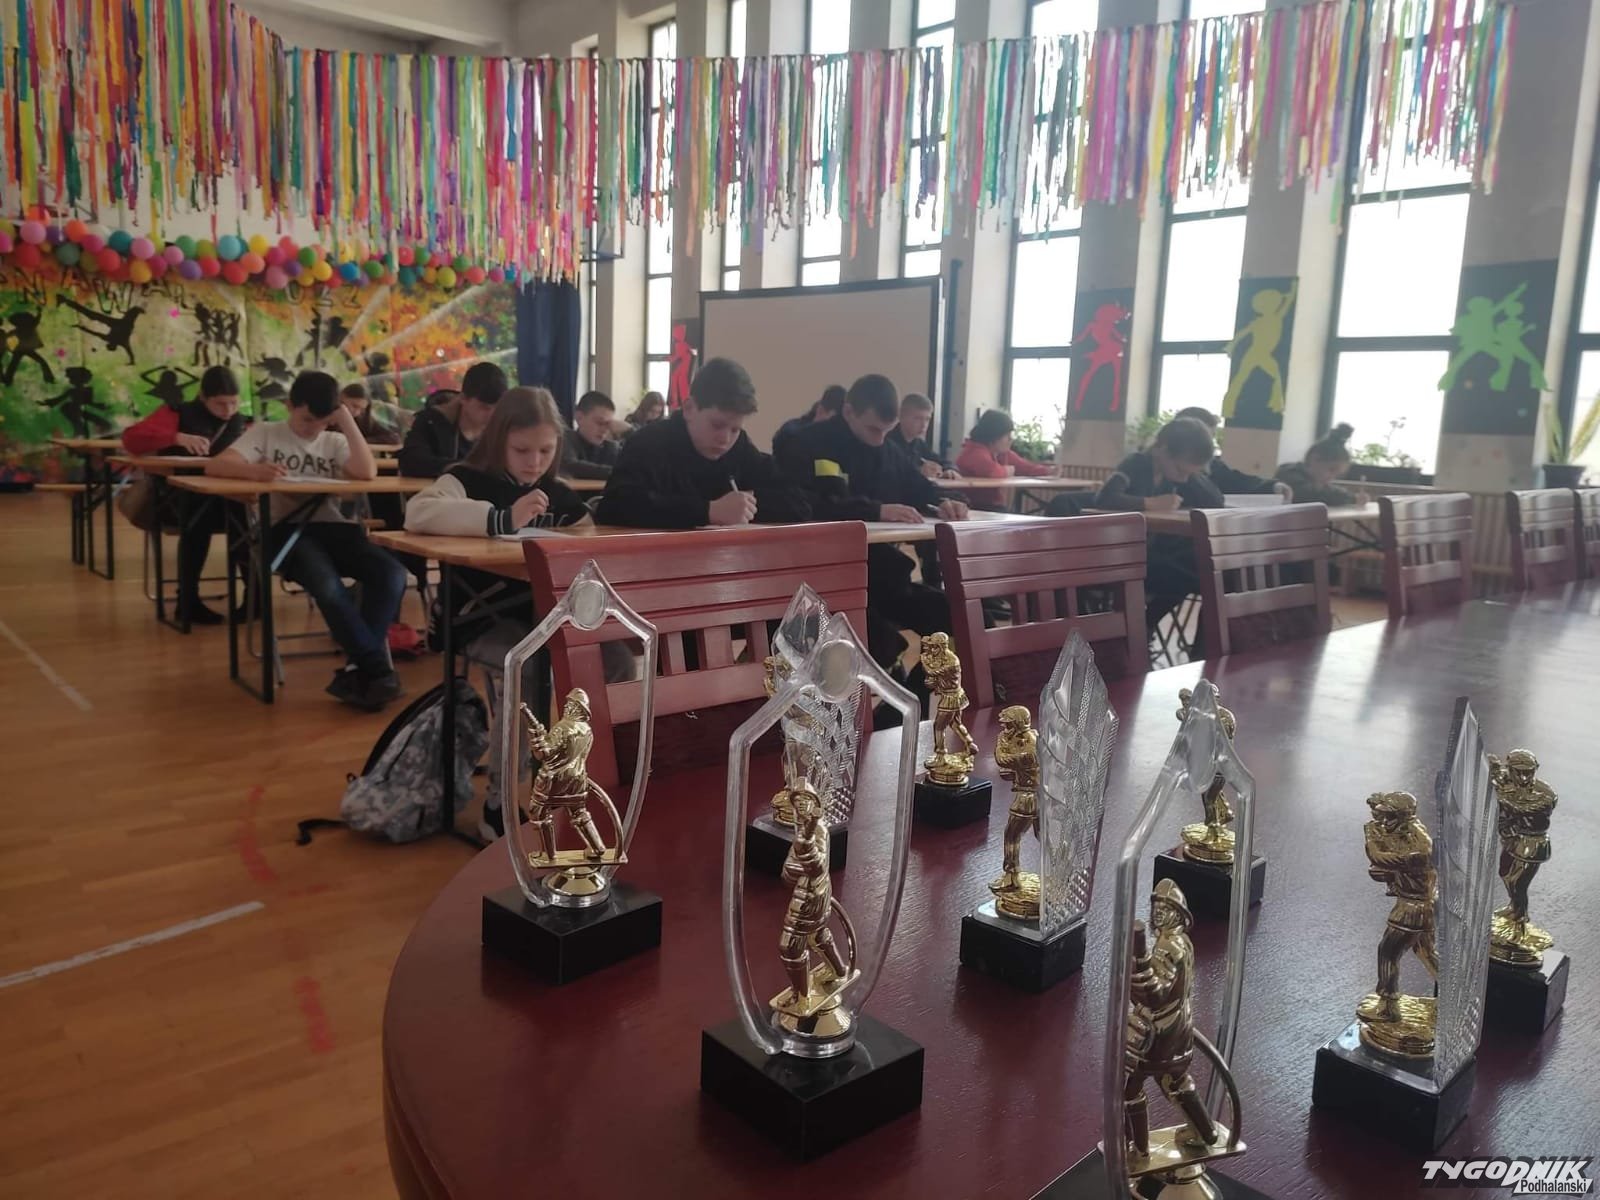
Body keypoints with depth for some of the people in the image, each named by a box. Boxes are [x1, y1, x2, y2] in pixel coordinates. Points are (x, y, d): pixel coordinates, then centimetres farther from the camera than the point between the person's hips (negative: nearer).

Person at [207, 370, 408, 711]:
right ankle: (378, 668, -26)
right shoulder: (266, 433, 11)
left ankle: (359, 670, -19)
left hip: (330, 526, 4)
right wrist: (254, 470, -24)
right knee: (327, 583, -36)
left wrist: (348, 421, -1)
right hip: (285, 528, -3)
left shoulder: (334, 442, 18)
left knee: (391, 573, -25)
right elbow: (214, 466, -4)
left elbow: (367, 473, -2)